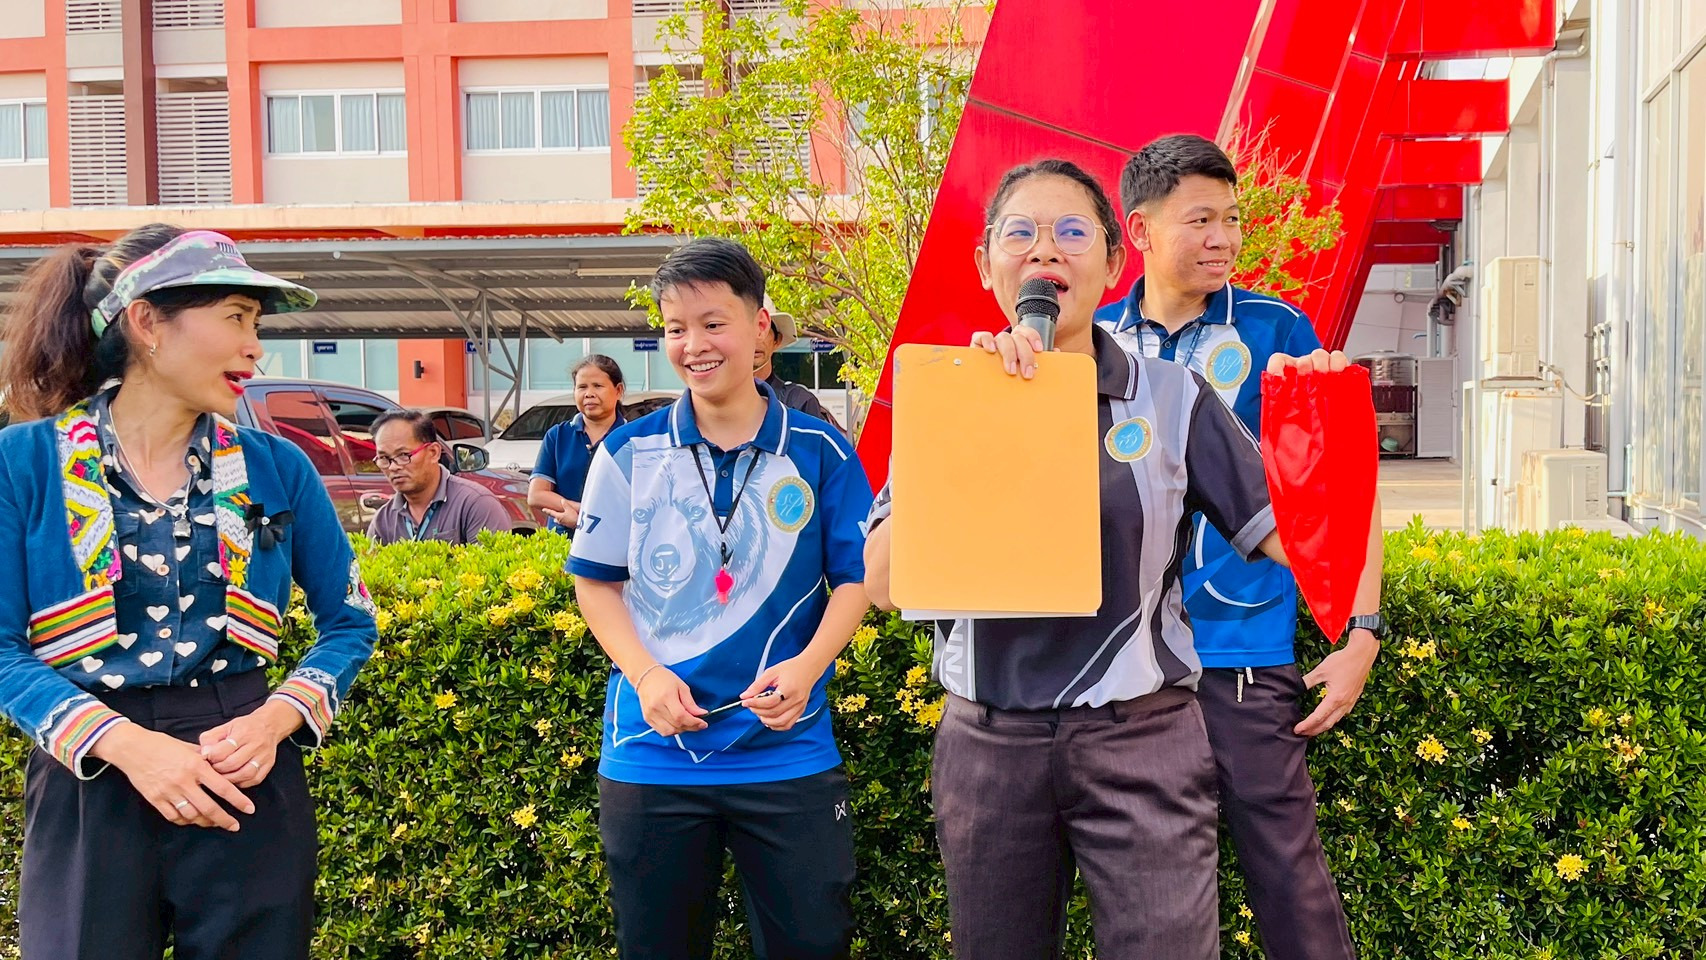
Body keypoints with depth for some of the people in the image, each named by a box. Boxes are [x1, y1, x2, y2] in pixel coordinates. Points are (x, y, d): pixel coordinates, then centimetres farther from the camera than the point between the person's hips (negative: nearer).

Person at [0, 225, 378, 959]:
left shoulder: (275, 468, 2)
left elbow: (349, 621, 8)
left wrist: (275, 721, -9)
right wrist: (127, 743, -19)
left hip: (246, 781, 2)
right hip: (87, 783, -1)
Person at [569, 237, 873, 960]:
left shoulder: (820, 452, -2)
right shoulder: (630, 453, 1)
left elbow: (855, 577, 2)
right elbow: (596, 581, 5)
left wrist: (807, 666, -16)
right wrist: (648, 675, -11)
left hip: (788, 754, -1)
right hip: (653, 754, 1)